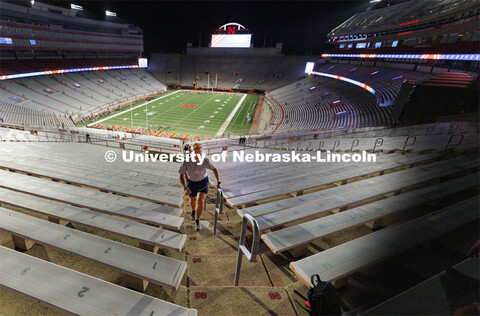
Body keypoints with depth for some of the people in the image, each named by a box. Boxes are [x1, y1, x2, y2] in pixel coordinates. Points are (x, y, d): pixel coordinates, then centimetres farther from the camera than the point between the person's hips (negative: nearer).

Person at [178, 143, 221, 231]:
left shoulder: (206, 160, -29)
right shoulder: (186, 162, -30)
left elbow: (214, 169, -11)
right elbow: (181, 175, -19)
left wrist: (218, 182, -5)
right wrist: (185, 188, -32)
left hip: (203, 181, -1)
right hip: (191, 182, 1)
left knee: (200, 201, -17)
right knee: (193, 200, 24)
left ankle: (197, 221, 6)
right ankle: (193, 210, 60)